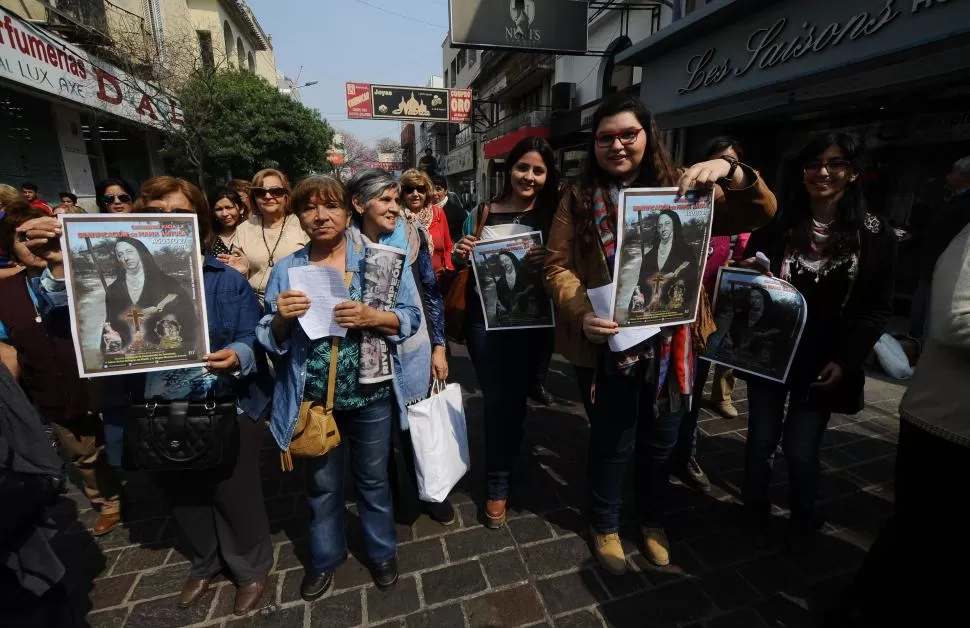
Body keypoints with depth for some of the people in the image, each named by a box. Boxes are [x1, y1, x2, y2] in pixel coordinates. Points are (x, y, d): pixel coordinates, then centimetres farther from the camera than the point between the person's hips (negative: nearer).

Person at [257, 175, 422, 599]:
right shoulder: (286, 270, 0)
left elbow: (411, 318, -6)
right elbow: (269, 339, 3)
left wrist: (372, 317, -24)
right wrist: (281, 318, -18)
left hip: (369, 395, -1)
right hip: (313, 399, 2)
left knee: (373, 479, 18)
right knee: (321, 484, 21)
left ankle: (382, 551, 43)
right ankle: (325, 556, 46)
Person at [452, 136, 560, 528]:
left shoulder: (552, 216, 1)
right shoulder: (481, 214, 4)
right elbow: (464, 267, 11)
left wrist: (548, 261, -23)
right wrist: (460, 255, -11)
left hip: (531, 321, 0)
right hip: (485, 319, 1)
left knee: (516, 398, 11)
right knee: (497, 400, 7)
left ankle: (499, 481, 31)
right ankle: (498, 482, 26)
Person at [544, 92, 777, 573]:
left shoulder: (680, 188, 1)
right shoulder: (578, 200, -1)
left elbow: (761, 213, -3)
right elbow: (557, 266, -5)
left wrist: (730, 171, -23)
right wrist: (581, 313, -23)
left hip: (669, 343, 2)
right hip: (605, 345, -2)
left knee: (660, 440, 21)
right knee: (611, 442, 14)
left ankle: (652, 520, 49)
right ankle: (605, 526, 42)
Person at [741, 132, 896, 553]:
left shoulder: (874, 235, -1)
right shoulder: (778, 226, -1)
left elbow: (878, 308, 1)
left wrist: (846, 359, -8)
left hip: (823, 361, 0)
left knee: (801, 449, 7)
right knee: (761, 438, 10)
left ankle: (802, 521, 35)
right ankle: (753, 510, 34)